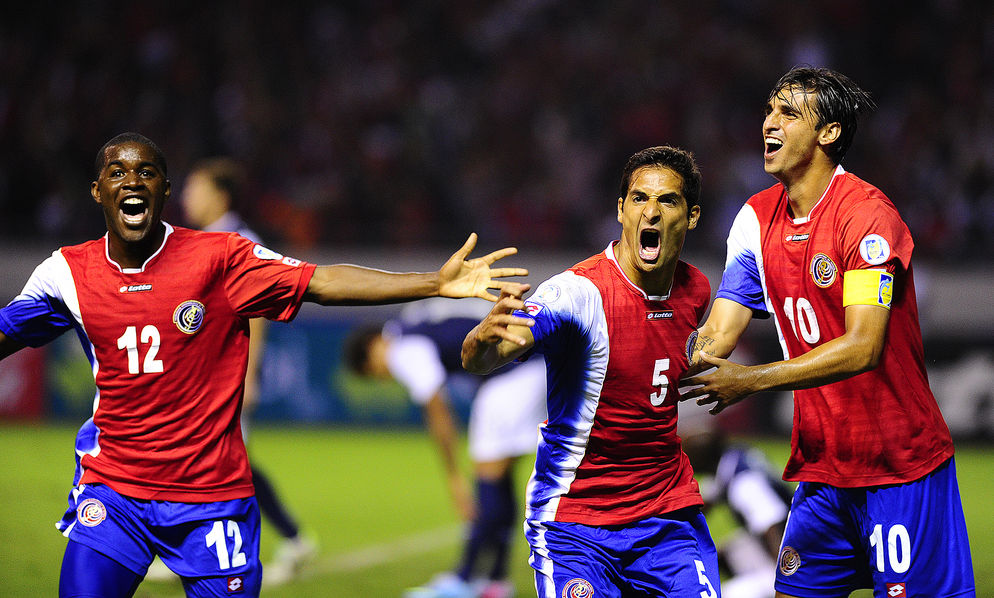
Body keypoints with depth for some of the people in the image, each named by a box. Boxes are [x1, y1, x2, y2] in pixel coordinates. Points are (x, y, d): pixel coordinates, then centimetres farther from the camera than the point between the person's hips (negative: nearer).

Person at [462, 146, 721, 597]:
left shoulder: (695, 290, 3)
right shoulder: (579, 291, -18)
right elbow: (478, 360, -35)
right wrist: (484, 338, -54)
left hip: (670, 514, 5)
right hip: (574, 519, -5)